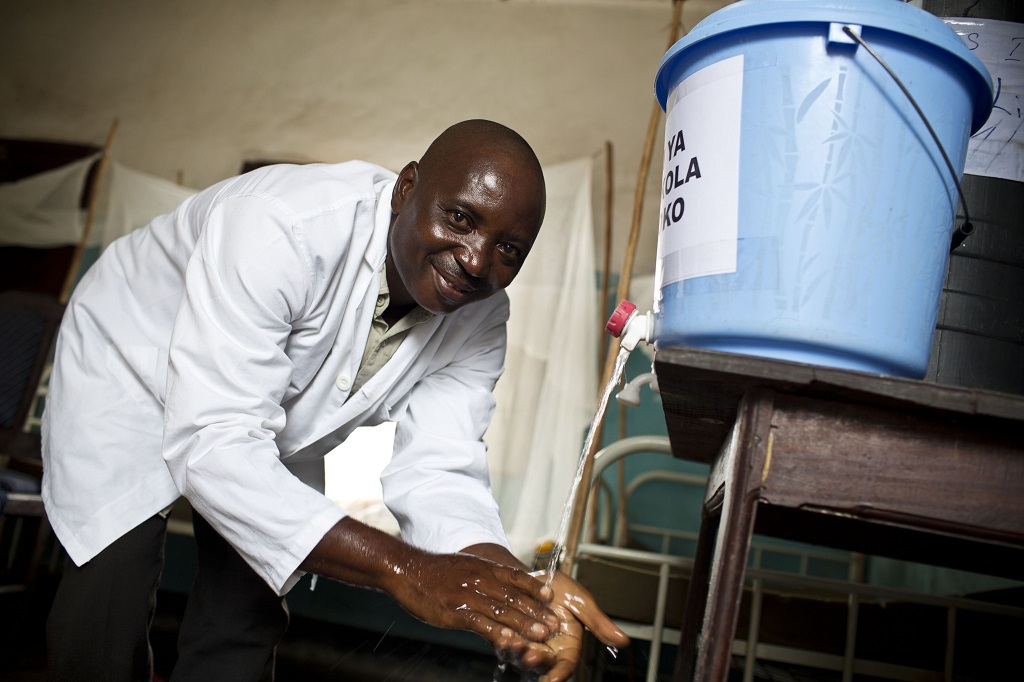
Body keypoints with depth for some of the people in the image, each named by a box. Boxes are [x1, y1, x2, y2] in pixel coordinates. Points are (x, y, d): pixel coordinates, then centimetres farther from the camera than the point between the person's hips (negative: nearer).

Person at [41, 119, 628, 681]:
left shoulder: (481, 319, -20)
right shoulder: (283, 226, -40)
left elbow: (437, 472, -24)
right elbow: (211, 446, -44)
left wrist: (518, 585, -45)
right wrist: (403, 568, -51)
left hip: (271, 428, 5)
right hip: (134, 373, -4)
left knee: (248, 619, 1)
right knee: (106, 608, -17)